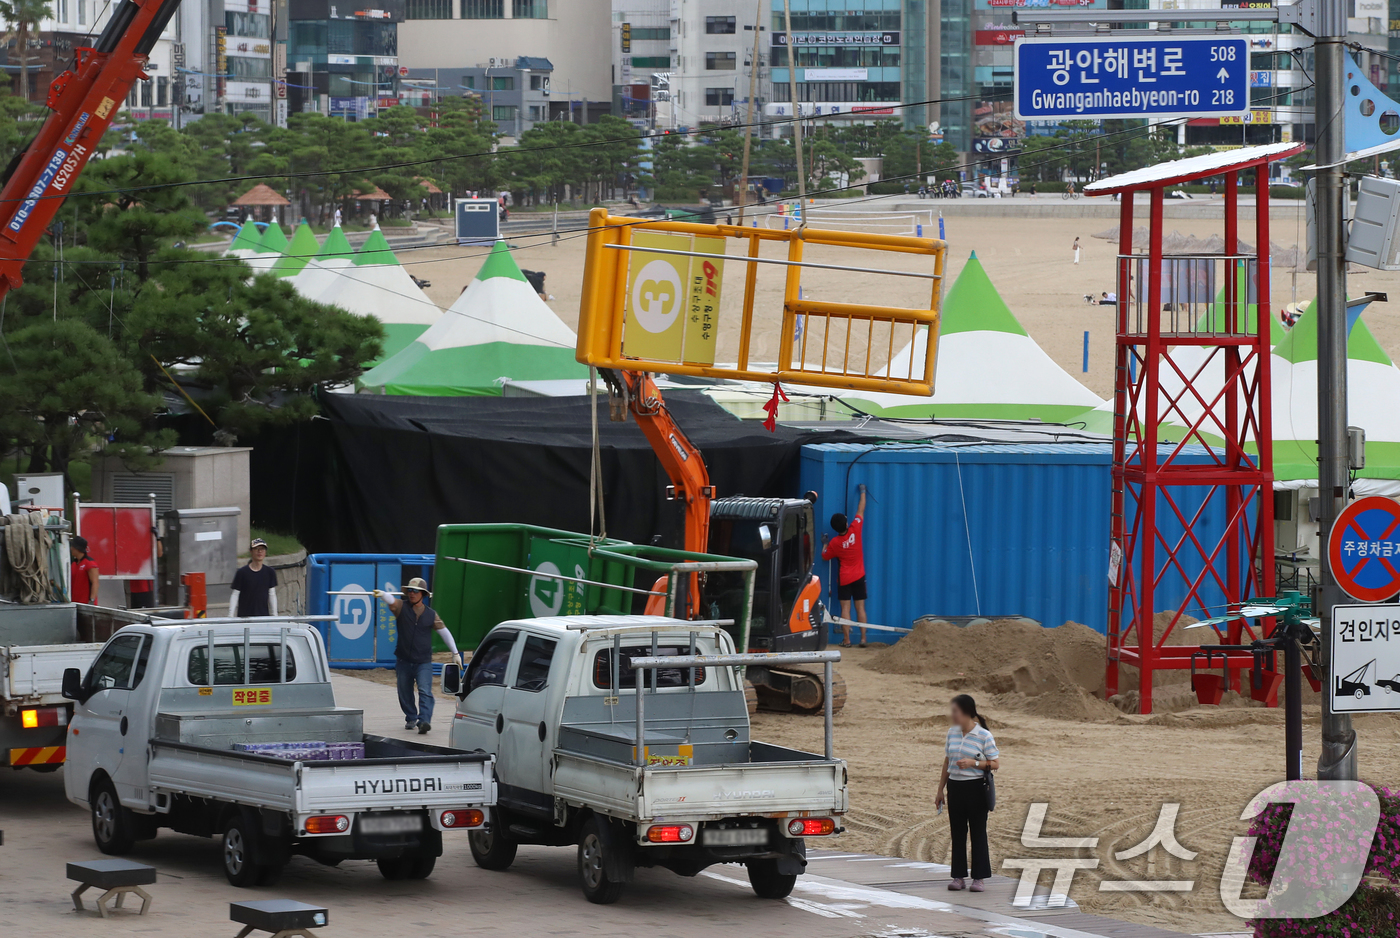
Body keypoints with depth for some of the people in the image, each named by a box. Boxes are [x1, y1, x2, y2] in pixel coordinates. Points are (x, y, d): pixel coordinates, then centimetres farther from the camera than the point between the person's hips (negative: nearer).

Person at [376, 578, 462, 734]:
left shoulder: (431, 614, 4)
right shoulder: (402, 607, 0)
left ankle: (424, 721, -25)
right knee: (405, 693, 12)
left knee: (425, 692, -17)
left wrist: (455, 652, 12)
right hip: (403, 661, 1)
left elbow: (444, 632, 11)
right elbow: (392, 602, -22)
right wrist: (382, 594, -45)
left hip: (423, 662, -1)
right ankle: (411, 718, 32)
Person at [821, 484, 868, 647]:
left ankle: (846, 640, -5)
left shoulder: (834, 543, -11)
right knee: (860, 608, 5)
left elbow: (825, 556, 4)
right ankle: (863, 638, 3)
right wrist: (863, 493, 14)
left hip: (844, 579, -2)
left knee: (845, 608, -1)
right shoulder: (855, 530, -10)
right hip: (859, 577, 2)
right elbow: (860, 511, 2)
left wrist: (824, 544, 20)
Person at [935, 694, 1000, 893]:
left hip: (976, 787, -5)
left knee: (978, 832, 0)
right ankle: (959, 877, 12)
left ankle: (978, 878, 5)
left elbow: (995, 763, -6)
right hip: (955, 787, 5)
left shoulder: (984, 736, -9)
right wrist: (940, 789, 16)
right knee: (957, 832, 6)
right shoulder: (952, 733, 7)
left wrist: (974, 763, -20)